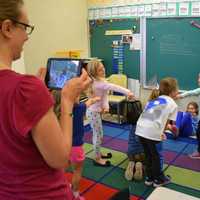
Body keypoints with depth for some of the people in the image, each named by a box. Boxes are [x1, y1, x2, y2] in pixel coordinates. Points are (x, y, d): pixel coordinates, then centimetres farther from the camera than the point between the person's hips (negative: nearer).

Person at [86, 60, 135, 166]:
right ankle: (97, 159, 16)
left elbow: (104, 95, 1)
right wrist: (127, 92, -52)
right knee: (98, 135, 2)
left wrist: (106, 106, -15)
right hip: (93, 112, -10)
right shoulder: (98, 82, -26)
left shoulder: (98, 81, 5)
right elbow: (113, 87, -41)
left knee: (97, 134, 21)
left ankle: (98, 154, 38)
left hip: (96, 110, 10)